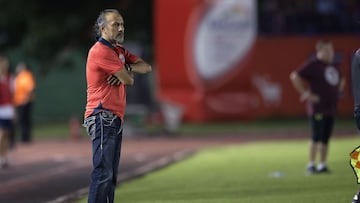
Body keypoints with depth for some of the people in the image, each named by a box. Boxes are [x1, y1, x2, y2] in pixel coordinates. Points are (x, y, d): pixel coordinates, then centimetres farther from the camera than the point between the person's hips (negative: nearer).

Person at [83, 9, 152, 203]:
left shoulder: (119, 50, 19)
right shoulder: (101, 51, -13)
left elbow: (146, 67, 12)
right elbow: (128, 80, -13)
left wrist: (127, 68, -7)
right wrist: (127, 72, 11)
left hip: (115, 119, 10)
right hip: (103, 117, -10)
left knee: (111, 175, 11)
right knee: (103, 173, -16)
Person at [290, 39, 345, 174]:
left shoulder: (334, 66, 16)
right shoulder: (313, 65, -8)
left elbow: (341, 80, 37)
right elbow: (295, 76, -14)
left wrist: (338, 93, 20)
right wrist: (306, 93, -14)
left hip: (331, 107, 7)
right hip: (317, 108, -7)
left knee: (326, 138, 7)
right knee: (317, 137, -10)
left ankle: (322, 165, 11)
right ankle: (311, 165, -6)